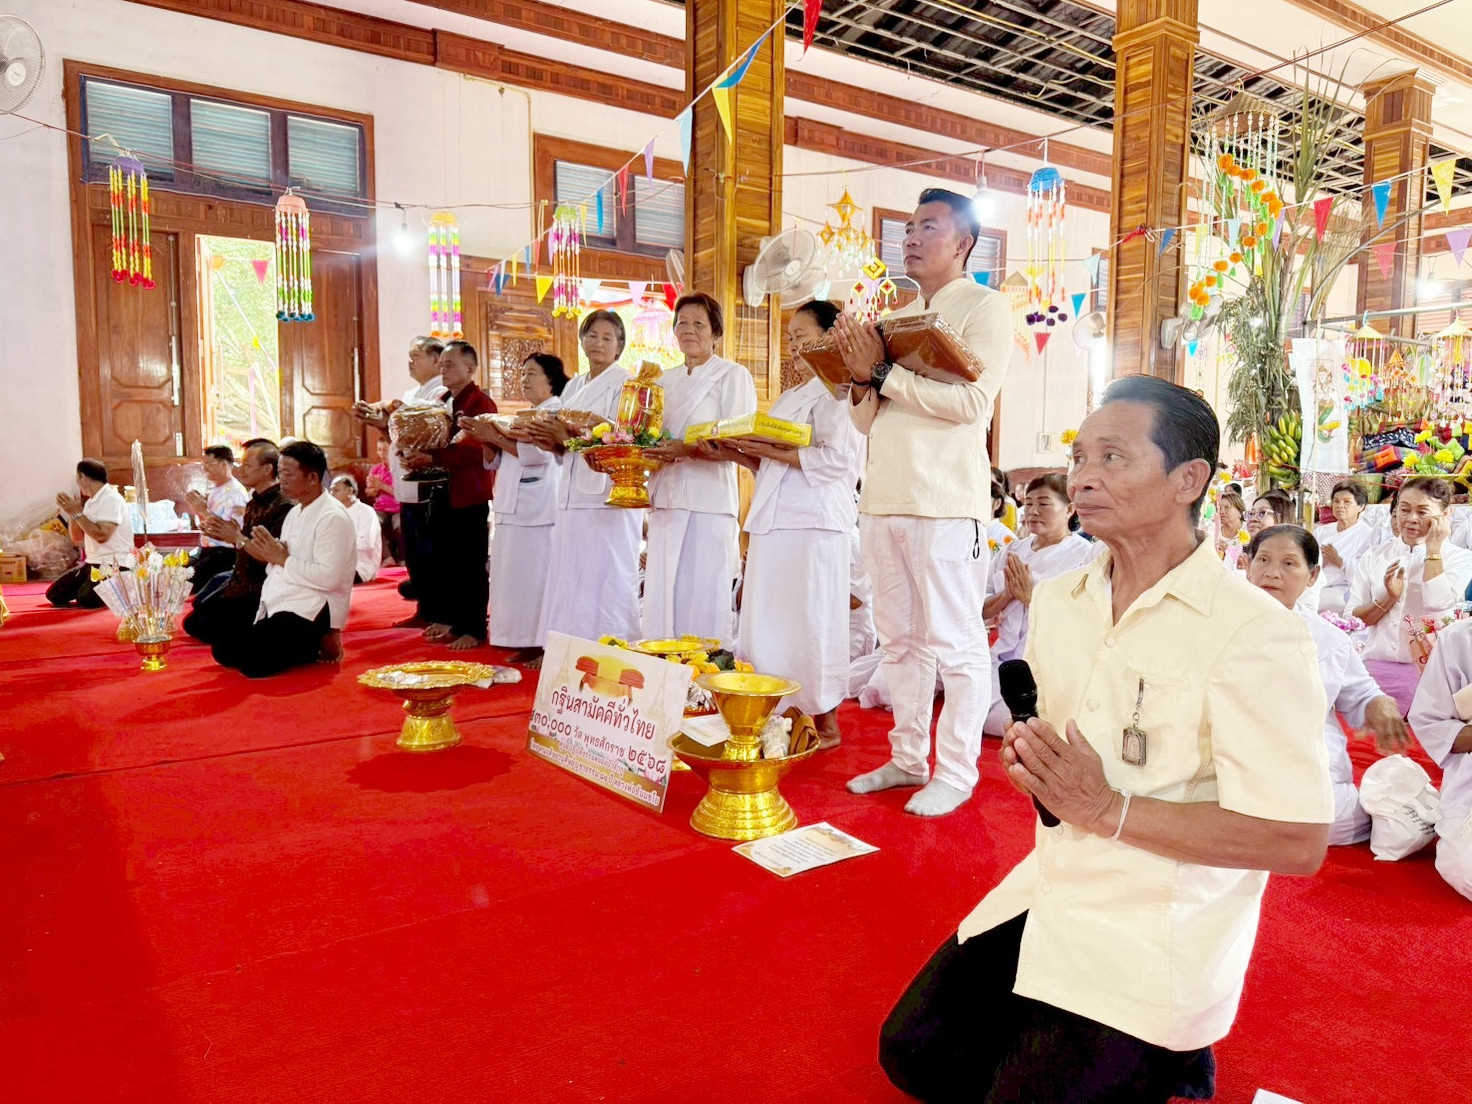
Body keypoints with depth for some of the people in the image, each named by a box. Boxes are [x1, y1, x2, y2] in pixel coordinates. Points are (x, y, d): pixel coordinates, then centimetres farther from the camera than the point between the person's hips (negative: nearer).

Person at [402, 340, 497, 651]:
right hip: (442, 494, 8)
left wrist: (433, 458, -26)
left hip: (470, 497, -8)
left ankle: (474, 629, 6)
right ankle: (448, 618, 25)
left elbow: (476, 449, -21)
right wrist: (418, 458, -1)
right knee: (444, 562, 13)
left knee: (471, 566, -1)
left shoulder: (480, 403, -9)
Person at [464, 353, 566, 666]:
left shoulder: (557, 412, -3)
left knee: (535, 574, -11)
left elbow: (538, 453, -18)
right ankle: (527, 643, 10)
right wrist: (485, 440, 3)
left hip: (539, 508, -9)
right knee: (515, 575, 6)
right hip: (514, 508, 9)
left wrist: (496, 437, -13)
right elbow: (497, 461, 22)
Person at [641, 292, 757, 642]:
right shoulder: (666, 380, 21)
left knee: (703, 599, -6)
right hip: (667, 499, 6)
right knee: (662, 596, 5)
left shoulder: (732, 375, 1)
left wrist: (686, 450, -23)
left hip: (708, 501, -6)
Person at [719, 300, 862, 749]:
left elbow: (835, 460, -18)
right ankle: (779, 715, 16)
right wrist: (738, 454, 7)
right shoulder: (789, 397, 23)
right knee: (768, 624, 7)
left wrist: (769, 451, -16)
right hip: (775, 522, 9)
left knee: (811, 623, -4)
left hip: (813, 523, -9)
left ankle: (826, 724, 7)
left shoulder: (836, 391, -4)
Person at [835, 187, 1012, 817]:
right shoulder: (896, 317, 20)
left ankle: (956, 771, 9)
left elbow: (972, 400, -15)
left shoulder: (984, 306, 1)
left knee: (955, 642, -1)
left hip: (945, 503, -7)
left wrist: (885, 373, -11)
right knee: (900, 640, 11)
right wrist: (862, 378, -2)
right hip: (884, 498, 7)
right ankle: (908, 758, 22)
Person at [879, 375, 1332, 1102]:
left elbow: (1299, 842, -20)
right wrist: (1028, 759, -7)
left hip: (1160, 929, -6)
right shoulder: (1056, 600, 4)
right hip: (1051, 886, 7)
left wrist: (1110, 810, -23)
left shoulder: (1254, 632, -19)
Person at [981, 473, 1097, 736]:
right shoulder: (1012, 552, 15)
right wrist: (1008, 595, -7)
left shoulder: (1088, 555, -2)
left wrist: (1030, 596, -12)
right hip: (1006, 658, 7)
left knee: (997, 720, -29)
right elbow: (981, 611, 13)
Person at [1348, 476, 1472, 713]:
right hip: (1376, 667, 2)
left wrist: (1433, 548, -8)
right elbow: (1352, 618, 4)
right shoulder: (1374, 556, 10)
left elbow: (1438, 602, -18)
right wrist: (1388, 598, -12)